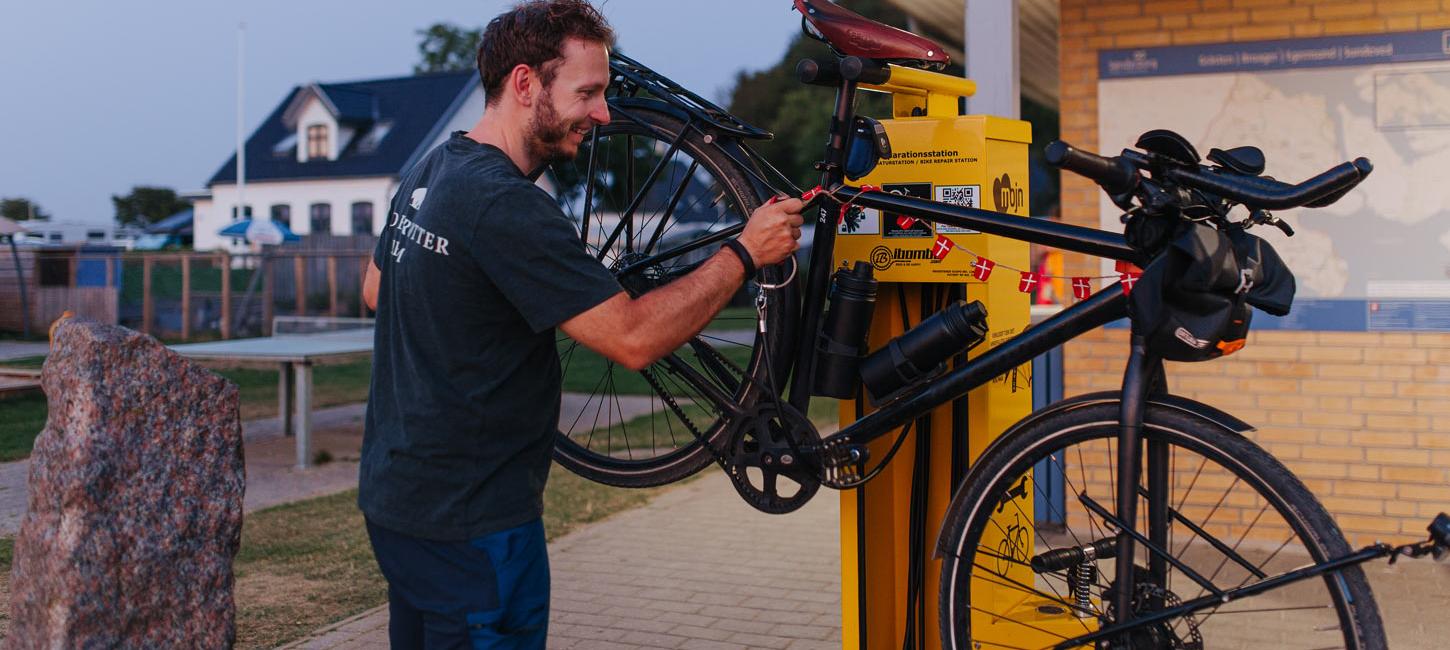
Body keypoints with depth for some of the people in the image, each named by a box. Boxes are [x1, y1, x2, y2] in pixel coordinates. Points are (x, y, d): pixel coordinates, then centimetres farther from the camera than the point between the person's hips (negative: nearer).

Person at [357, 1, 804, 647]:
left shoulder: (427, 173, 7)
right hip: (470, 519, -10)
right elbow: (632, 338, -26)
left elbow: (376, 289, 22)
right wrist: (745, 251, -17)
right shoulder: (507, 206, -24)